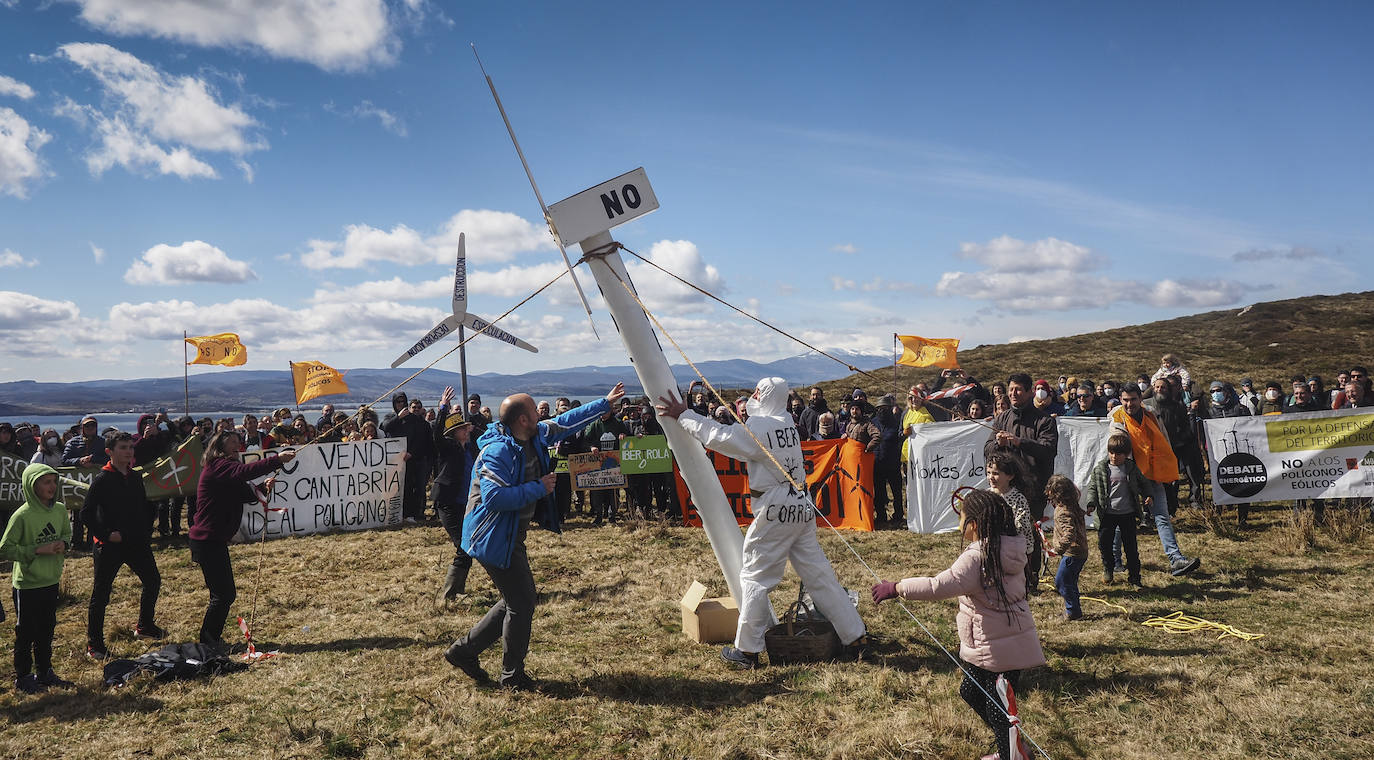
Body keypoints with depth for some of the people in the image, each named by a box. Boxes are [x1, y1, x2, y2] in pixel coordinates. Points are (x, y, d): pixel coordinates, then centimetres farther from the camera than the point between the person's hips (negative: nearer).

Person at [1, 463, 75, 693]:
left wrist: (63, 544, -6)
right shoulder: (22, 516, -18)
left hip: (51, 581, 6)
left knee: (47, 630, 17)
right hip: (27, 585, -6)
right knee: (26, 633, 7)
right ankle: (22, 678, 22)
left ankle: (45, 673, 31)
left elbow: (67, 533, 15)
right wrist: (37, 550, -23)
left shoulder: (60, 509, 0)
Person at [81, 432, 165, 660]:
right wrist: (106, 535, -16)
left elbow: (146, 507, 18)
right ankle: (94, 644, 12)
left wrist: (147, 531, 9)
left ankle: (145, 626, 33)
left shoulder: (136, 476, 7)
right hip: (110, 546, -6)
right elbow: (86, 514, -12)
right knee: (101, 593, 2)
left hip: (137, 542, 7)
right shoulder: (102, 480, -12)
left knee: (153, 581, 14)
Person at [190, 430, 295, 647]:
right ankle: (208, 640, 5)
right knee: (223, 594, -7)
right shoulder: (217, 466, -14)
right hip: (207, 541, -11)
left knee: (225, 593, 16)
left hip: (214, 540, 11)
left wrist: (263, 488, -2)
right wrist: (277, 459, -36)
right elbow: (245, 472, -32)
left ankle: (211, 638, 27)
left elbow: (245, 495, 17)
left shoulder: (225, 469, 19)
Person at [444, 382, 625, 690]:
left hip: (511, 536, 10)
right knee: (522, 602, -3)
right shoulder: (499, 451, -23)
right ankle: (513, 676, 13)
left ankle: (464, 650, 28)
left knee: (517, 601, 17)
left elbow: (566, 422, 18)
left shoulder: (536, 436, 5)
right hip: (494, 538, -10)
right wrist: (539, 488, -25)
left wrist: (605, 403, 20)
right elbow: (494, 497, -33)